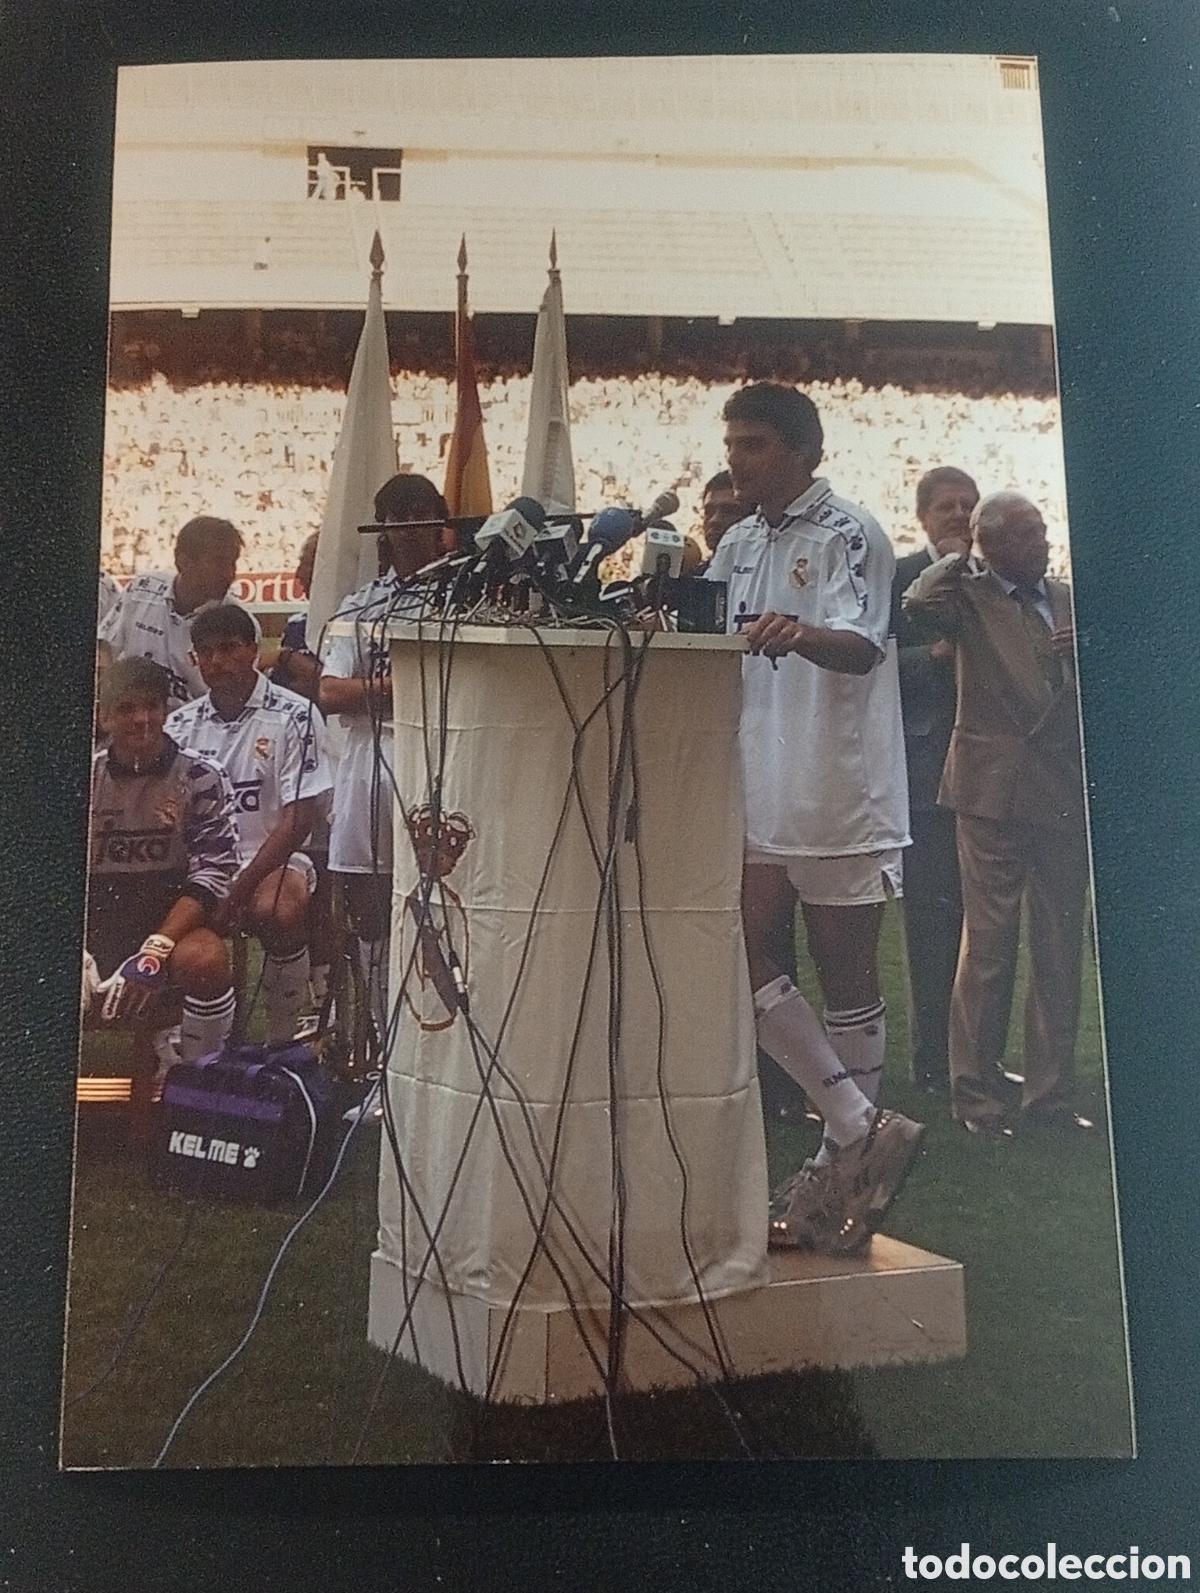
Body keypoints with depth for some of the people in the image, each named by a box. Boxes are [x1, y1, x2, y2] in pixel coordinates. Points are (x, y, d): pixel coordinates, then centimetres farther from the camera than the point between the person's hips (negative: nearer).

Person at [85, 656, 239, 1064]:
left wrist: (156, 950, -23)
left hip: (173, 924, -2)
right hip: (95, 931, 2)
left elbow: (213, 873, -10)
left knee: (203, 960, -36)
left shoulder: (201, 778, -2)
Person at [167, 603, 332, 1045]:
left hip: (272, 859, -4)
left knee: (278, 910, -37)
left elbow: (297, 822, -11)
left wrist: (237, 892, -20)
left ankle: (281, 1042, -14)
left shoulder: (294, 716, -6)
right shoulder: (181, 724, 9)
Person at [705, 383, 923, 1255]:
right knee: (744, 962, 2)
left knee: (846, 979, 2)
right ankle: (865, 1130, 10)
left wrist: (800, 635, -44)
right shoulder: (738, 546, 14)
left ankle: (841, 1159, 13)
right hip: (762, 795, 7)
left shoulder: (850, 535, -8)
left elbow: (861, 648, -23)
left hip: (842, 792, -7)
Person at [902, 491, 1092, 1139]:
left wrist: (1087, 655, -8)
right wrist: (957, 556, -6)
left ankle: (1050, 1091, 20)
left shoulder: (1069, 599, 14)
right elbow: (918, 604, -24)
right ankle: (974, 1093, 10)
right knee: (987, 947, 0)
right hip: (996, 793, -5)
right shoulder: (970, 597, -1)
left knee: (1060, 951, 9)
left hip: (1065, 793, 5)